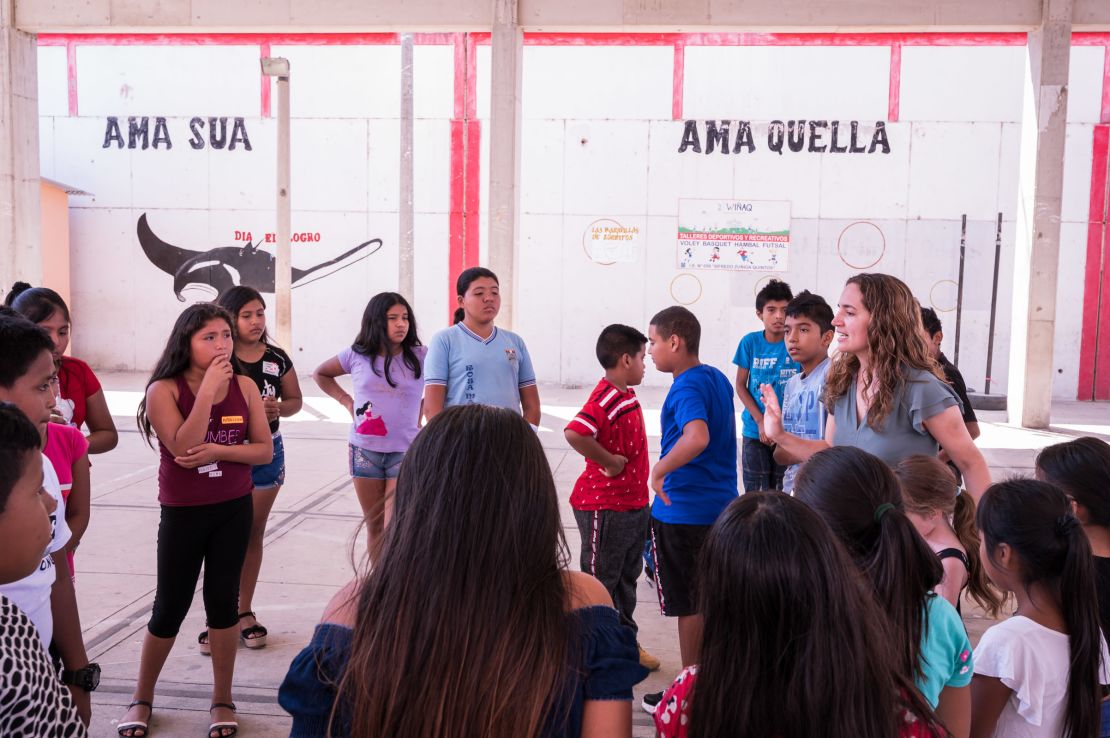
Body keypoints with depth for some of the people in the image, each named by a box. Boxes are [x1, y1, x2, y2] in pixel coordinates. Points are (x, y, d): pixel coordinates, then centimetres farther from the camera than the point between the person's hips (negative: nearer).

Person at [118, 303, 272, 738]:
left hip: (234, 510, 2)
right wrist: (207, 389, -27)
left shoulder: (244, 386, -5)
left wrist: (217, 450, -19)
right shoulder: (164, 390, -13)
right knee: (170, 607, 8)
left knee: (222, 600, 8)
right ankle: (142, 698, 31)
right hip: (183, 514, -2)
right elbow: (182, 448, -24)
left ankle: (222, 699, 24)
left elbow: (265, 450, -4)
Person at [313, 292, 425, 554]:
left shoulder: (421, 357, -4)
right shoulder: (357, 356, 1)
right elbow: (320, 374, 18)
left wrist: (422, 410, -4)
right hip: (364, 450, 2)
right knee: (375, 527, 13)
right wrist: (346, 401, 7)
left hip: (405, 451, -2)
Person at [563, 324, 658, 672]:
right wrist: (609, 461, -27)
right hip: (605, 508, -9)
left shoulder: (626, 395, 8)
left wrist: (640, 494, 14)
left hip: (634, 504, 9)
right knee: (600, 581, 6)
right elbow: (574, 433, -39)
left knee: (626, 579, 20)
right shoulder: (605, 399, -22)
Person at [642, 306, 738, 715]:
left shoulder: (686, 387, -19)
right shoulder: (717, 378, 8)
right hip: (720, 504, 9)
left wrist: (659, 470, -28)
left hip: (683, 510, -9)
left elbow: (697, 437, -38)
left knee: (688, 604, 4)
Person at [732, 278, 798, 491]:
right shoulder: (750, 342, -4)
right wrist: (761, 421, -9)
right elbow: (740, 386, 1)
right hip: (755, 431, 0)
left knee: (782, 492, 9)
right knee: (754, 492, 5)